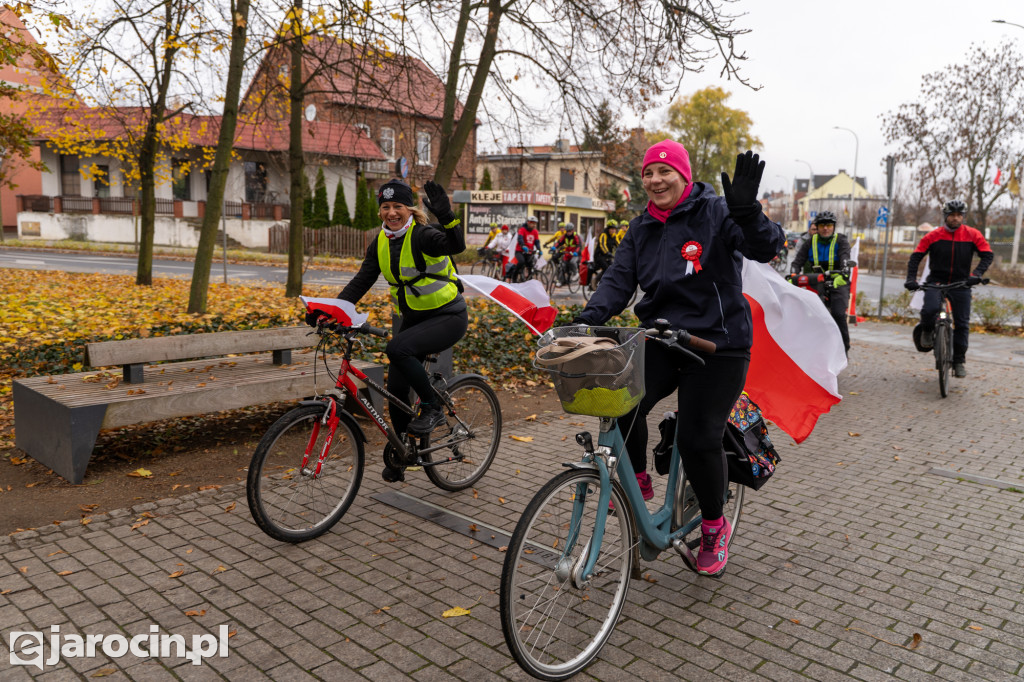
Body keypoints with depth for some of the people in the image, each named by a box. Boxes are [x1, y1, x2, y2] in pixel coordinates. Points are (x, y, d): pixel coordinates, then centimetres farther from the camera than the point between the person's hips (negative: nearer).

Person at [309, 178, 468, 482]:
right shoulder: (380, 243, 2)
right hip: (413, 318, 7)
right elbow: (362, 281, 0)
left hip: (448, 317, -7)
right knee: (396, 388, 4)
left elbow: (456, 245, -38)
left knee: (397, 349, -31)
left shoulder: (422, 235, -18)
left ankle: (432, 407, -10)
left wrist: (446, 215, -55)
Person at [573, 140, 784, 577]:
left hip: (717, 344, -4)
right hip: (661, 340, 5)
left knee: (698, 437, -12)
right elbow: (618, 280, 2)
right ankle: (637, 480, 11)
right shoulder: (642, 229, 11)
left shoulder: (716, 212, -6)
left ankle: (714, 526, 16)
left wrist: (747, 213, -39)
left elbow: (766, 248, -18)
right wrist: (588, 319, -16)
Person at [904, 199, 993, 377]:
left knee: (962, 324, 0)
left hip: (961, 284, 1)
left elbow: (988, 254, -2)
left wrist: (976, 274, -20)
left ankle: (959, 360, 14)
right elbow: (916, 257, -1)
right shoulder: (933, 236, -2)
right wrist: (911, 279, -14)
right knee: (930, 309, -29)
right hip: (936, 281, -1)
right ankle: (926, 331, 5)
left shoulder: (972, 235, 0)